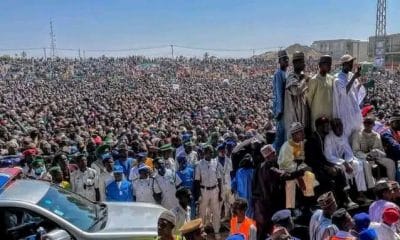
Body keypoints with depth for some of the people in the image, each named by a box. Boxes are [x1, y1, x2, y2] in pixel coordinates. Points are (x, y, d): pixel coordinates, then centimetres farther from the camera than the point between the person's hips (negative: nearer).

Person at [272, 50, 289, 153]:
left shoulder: (285, 73, 14)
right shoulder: (278, 74, -13)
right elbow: (278, 93, -18)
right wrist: (280, 110, -20)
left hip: (286, 107, 9)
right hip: (281, 108, -9)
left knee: (283, 131, 13)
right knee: (281, 131, -5)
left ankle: (276, 149, 21)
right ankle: (277, 151, 3)